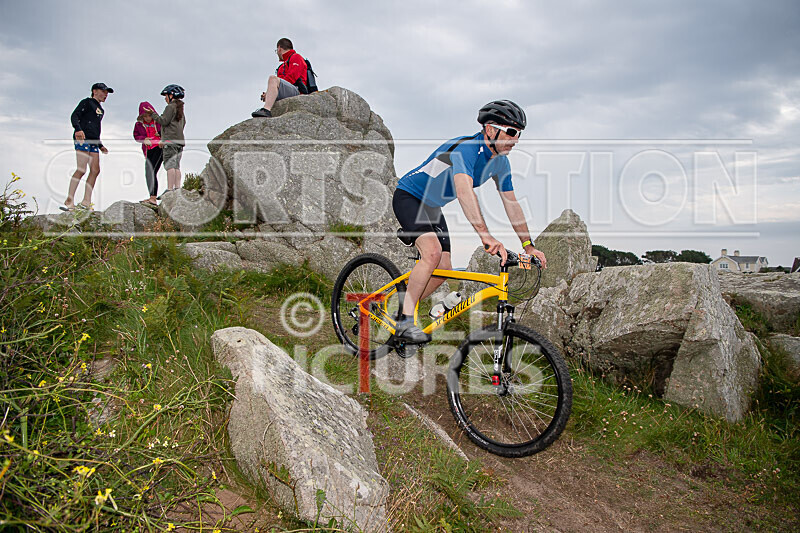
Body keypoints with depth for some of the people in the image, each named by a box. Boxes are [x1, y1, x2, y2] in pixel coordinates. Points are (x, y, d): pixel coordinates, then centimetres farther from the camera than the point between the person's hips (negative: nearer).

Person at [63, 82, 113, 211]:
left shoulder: (101, 110, 28)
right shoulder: (86, 102, 5)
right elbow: (74, 116, -8)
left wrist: (100, 146, 27)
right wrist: (78, 129, -26)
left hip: (93, 142, 8)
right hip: (82, 138, -8)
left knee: (95, 170, -2)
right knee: (81, 169, -17)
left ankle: (86, 202, -1)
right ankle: (69, 201, -18)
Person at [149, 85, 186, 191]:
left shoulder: (171, 107, -5)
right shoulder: (180, 109, 21)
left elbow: (164, 121, -12)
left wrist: (153, 114, 0)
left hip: (170, 140, -8)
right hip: (179, 139, 8)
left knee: (170, 165, -12)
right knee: (176, 166, 6)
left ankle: (169, 189, -16)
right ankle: (177, 188, 2)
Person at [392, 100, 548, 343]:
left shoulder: (500, 162, -2)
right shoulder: (466, 148, -29)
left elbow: (511, 203, 5)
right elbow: (464, 190, -46)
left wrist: (528, 245, 2)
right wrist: (485, 235, -57)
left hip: (432, 206, 9)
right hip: (408, 197, -9)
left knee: (443, 270, 0)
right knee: (433, 252, -29)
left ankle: (401, 312, 17)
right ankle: (405, 323, -20)